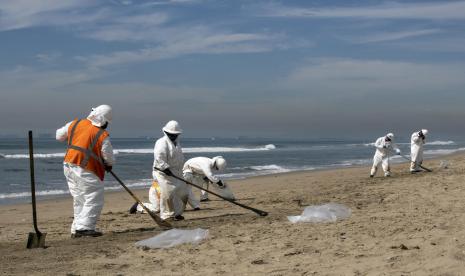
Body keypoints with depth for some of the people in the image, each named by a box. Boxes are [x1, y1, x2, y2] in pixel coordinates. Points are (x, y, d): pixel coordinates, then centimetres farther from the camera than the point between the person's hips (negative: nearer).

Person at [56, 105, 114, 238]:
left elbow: (59, 136, 18)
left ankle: (76, 229, 18)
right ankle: (84, 227, -9)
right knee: (94, 200, -1)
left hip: (68, 166, 7)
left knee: (79, 200, 16)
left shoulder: (75, 124, 5)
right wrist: (109, 165, 17)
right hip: (86, 171, -7)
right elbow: (109, 158, -4)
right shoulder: (103, 136, -11)